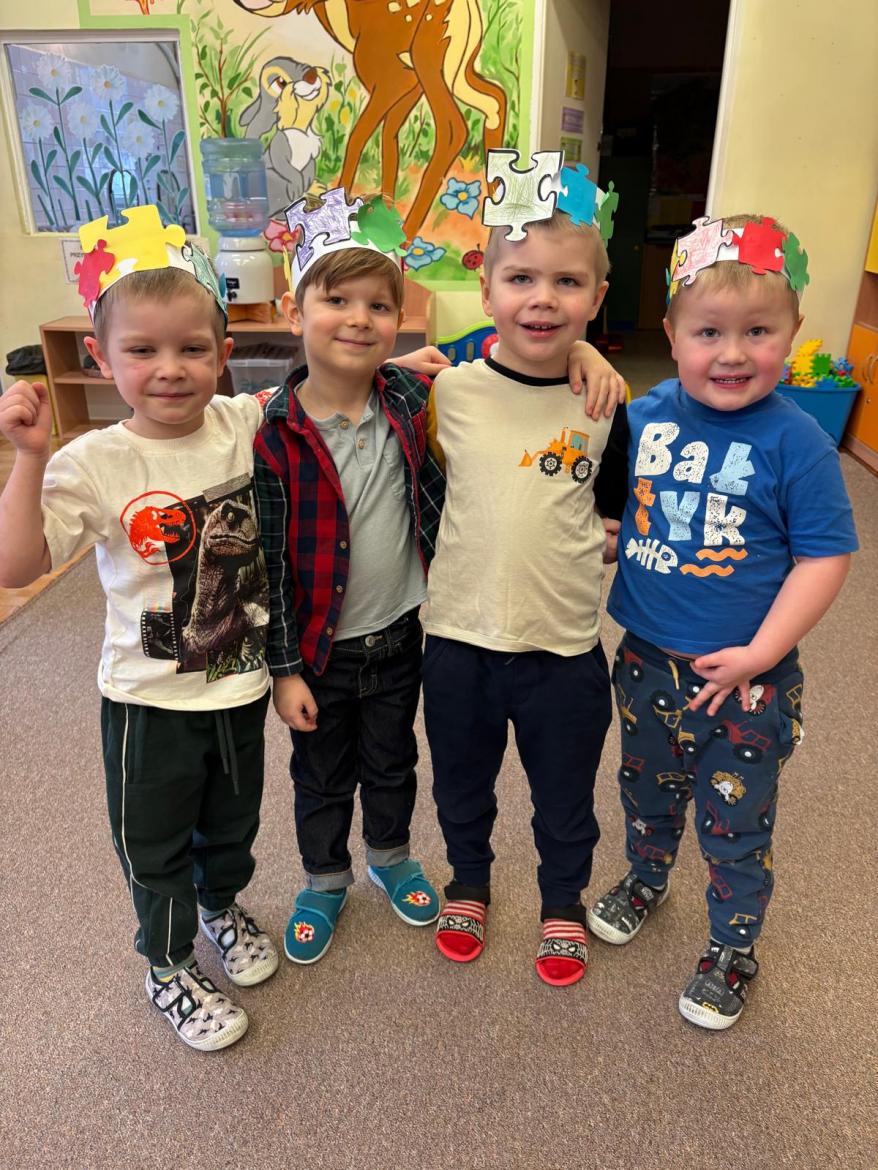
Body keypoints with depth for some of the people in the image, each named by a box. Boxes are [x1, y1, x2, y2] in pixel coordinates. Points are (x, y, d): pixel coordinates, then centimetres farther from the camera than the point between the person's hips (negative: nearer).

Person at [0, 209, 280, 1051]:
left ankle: (222, 906, 58)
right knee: (155, 847, 17)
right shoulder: (94, 464, -18)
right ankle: (168, 970, 44)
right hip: (150, 698, -3)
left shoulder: (242, 423, -8)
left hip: (241, 682, 3)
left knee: (233, 821, 26)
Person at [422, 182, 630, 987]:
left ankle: (563, 905, 50)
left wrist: (580, 545, -4)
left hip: (566, 647, 0)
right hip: (460, 639, 0)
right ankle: (469, 884, 53)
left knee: (566, 801, 20)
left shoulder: (603, 406, -6)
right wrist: (475, 547, -4)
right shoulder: (446, 390, -9)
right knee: (462, 790, 23)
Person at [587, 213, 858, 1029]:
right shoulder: (644, 418, -6)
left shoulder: (795, 441, -17)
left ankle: (731, 950, 39)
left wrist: (759, 654, -18)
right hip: (647, 660, 4)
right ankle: (645, 881, 54)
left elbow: (824, 556, -15)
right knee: (647, 790, 26)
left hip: (745, 678, -4)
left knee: (735, 823, 14)